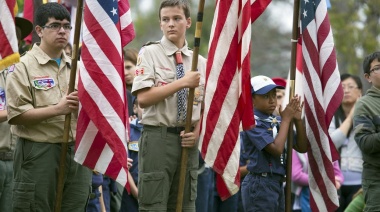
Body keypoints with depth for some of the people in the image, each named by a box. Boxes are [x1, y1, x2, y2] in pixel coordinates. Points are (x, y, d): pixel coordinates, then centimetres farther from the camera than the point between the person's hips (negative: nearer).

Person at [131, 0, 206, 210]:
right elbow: (143, 98, -12)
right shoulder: (149, 53, -1)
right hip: (158, 138, -4)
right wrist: (182, 83, -16)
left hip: (187, 140, 5)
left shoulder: (200, 62, 11)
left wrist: (197, 132, -2)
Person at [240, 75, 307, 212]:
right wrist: (286, 119, -11)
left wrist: (297, 120, -2)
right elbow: (276, 148, -22)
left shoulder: (277, 122, 10)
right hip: (259, 185, -8)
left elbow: (302, 148, 12)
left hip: (277, 184, 8)